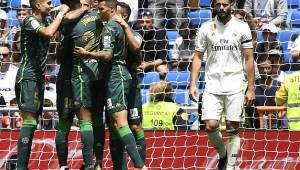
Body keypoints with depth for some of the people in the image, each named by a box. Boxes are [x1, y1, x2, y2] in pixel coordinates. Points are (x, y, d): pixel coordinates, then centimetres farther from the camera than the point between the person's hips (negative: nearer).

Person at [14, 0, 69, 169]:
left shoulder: (47, 20, 12)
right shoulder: (30, 21, -13)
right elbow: (48, 33, -30)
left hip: (39, 76, 9)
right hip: (28, 77, -9)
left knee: (33, 122, 6)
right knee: (30, 121, -16)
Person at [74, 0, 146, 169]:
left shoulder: (109, 28, -10)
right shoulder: (121, 26, 17)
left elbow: (107, 54, -19)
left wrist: (87, 54, -10)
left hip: (115, 74, -10)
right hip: (123, 72, 10)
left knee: (120, 122, -17)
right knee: (113, 122, 11)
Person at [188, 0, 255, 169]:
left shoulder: (242, 27, 0)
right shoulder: (206, 28, 5)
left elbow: (249, 59, 1)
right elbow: (198, 57, 9)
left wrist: (251, 88, -3)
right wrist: (193, 84, 0)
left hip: (235, 86, -1)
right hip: (212, 86, 1)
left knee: (233, 129, 0)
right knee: (211, 126, -8)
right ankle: (223, 154, 20)